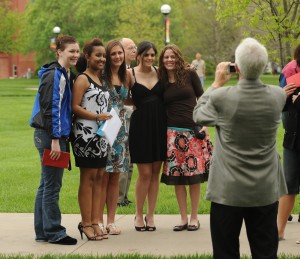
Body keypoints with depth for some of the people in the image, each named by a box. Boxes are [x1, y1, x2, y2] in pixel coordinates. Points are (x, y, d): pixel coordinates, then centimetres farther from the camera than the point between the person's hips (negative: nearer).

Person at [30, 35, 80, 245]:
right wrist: (55, 140, -21)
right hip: (50, 135, -10)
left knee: (47, 185, 13)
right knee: (52, 185, -4)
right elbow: (50, 109, -18)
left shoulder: (66, 75, 16)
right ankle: (54, 232, 2)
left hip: (58, 135, 10)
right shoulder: (53, 75, -13)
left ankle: (42, 231, 19)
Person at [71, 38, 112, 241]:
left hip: (101, 134, 8)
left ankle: (95, 222, 13)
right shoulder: (83, 79, -8)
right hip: (86, 133, -8)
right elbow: (75, 106, -16)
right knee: (88, 178, -3)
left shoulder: (100, 79, 16)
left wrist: (108, 118, 9)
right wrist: (96, 116, -21)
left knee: (98, 178, 8)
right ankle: (86, 224, 3)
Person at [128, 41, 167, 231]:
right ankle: (139, 214, 12)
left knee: (155, 173, 6)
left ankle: (151, 215, 16)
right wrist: (138, 104, -11)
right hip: (140, 124, -3)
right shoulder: (130, 74, -2)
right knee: (145, 173, -4)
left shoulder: (159, 72, 8)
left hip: (159, 124, 4)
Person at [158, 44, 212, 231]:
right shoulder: (161, 81, 7)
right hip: (173, 132, 2)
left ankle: (194, 218, 10)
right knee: (177, 176, 1)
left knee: (195, 174, -1)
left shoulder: (190, 74, 1)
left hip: (193, 130, -2)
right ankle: (184, 218, 11)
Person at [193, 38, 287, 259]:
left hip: (228, 191, -2)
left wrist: (217, 84, 10)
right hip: (266, 191, 2)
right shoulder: (278, 96, -9)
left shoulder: (221, 98, -18)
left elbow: (198, 115, 3)